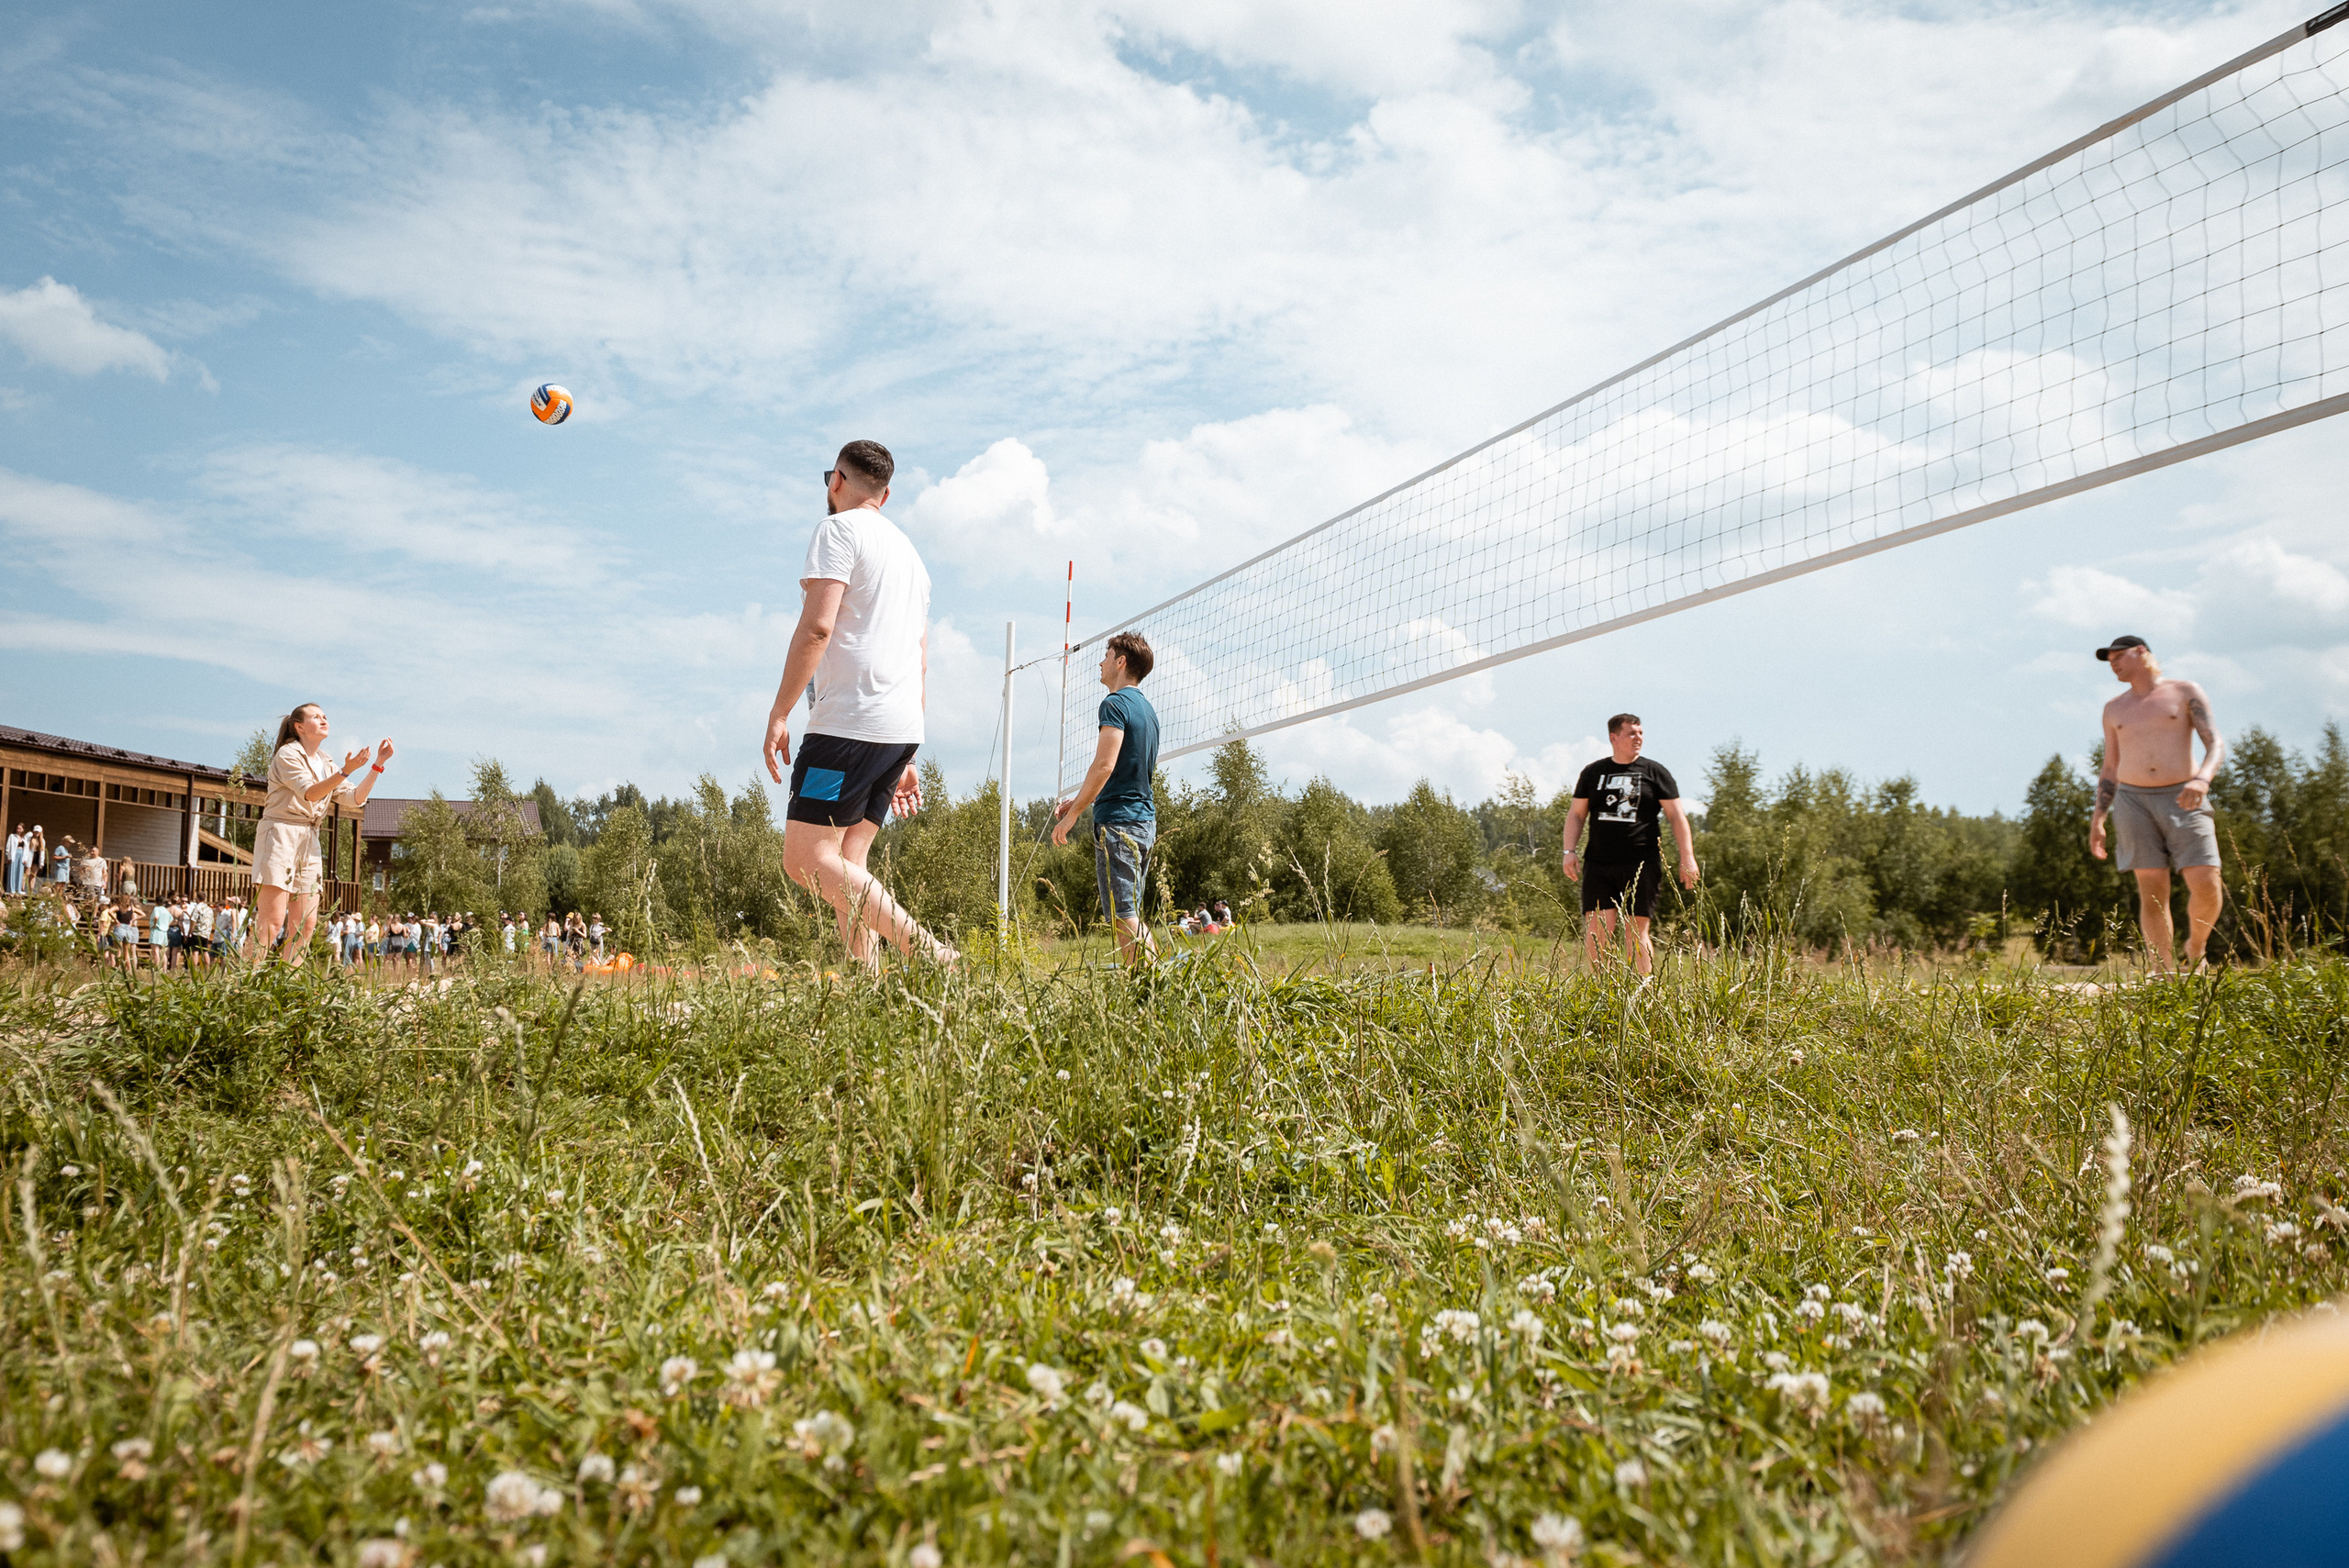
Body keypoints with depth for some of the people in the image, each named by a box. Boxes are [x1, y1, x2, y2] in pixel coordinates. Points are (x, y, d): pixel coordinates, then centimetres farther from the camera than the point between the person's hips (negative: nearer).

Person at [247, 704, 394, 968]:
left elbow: (356, 798, 9)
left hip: (309, 842, 8)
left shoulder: (326, 765, 20)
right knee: (273, 921, -16)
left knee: (306, 923, 2)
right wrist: (346, 771, -30)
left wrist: (379, 764, 2)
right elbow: (310, 793, -18)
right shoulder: (288, 754, -3)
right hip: (280, 834, -8)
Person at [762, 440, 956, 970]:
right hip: (904, 729, 9)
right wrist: (905, 762, 26)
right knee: (845, 865, 8)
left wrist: (778, 714, -12)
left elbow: (817, 627, -15)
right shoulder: (907, 550, 25)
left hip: (850, 722, -9)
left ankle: (927, 950, -21)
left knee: (806, 860, -10)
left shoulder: (838, 530, -1)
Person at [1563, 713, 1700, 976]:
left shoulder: (1655, 772, 7)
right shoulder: (1593, 772, 12)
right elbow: (1576, 814, 15)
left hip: (1641, 864, -2)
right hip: (1598, 863, 2)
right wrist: (1569, 851, 3)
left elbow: (1677, 816, 5)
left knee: (1636, 930, -2)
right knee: (1596, 928, -7)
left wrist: (1687, 858, -3)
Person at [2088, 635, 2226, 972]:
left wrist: (2202, 779, -25)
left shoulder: (2186, 692, 5)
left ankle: (2195, 948, 15)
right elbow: (2109, 770, 17)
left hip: (2182, 800, -2)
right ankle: (2166, 980, -4)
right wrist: (2097, 820, 8)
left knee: (2207, 887, -13)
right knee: (2152, 893, -5)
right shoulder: (2114, 709, 15)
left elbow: (2217, 745, -4)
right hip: (2133, 802, 2)